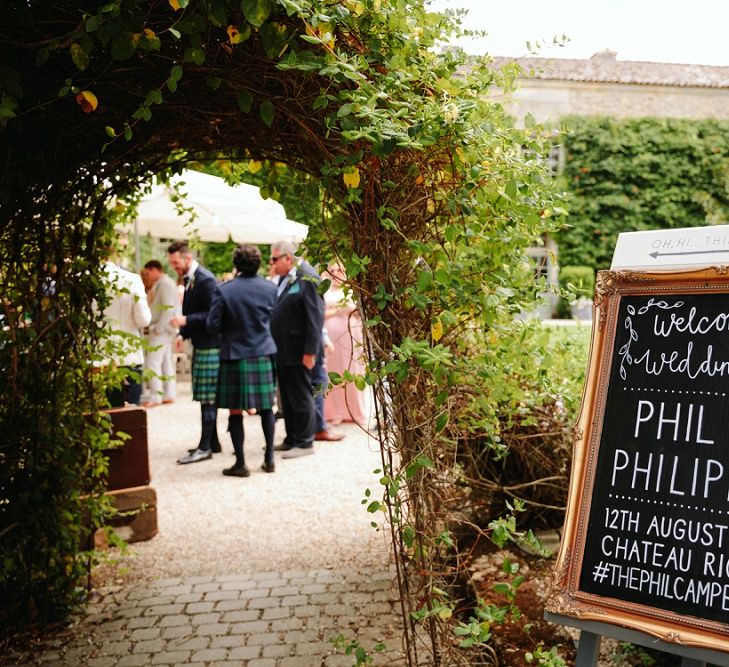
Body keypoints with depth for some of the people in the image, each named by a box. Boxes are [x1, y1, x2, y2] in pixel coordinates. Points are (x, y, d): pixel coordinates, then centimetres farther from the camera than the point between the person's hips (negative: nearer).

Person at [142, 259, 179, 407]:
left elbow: (168, 308, -21)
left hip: (162, 330, -10)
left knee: (152, 362, -11)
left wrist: (158, 328, -20)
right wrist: (156, 328, 9)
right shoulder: (159, 284, 17)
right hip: (161, 329, 10)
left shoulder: (165, 283, -13)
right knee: (166, 362, 11)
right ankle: (169, 394, 15)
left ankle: (155, 396, -9)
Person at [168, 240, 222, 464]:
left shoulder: (205, 280, -16)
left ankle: (205, 447, -2)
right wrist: (183, 333, 7)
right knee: (206, 396, 14)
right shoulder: (188, 280, 13)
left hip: (209, 345, -10)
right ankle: (212, 442, 23)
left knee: (207, 397, -6)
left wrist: (186, 320, -24)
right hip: (200, 344, 10)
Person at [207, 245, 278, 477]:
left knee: (235, 411, 5)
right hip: (264, 354, 3)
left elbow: (213, 325, -9)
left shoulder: (224, 290, -12)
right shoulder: (269, 288, -3)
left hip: (235, 356, -3)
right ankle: (269, 459, 20)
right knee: (266, 408, 14)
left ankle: (240, 463, 8)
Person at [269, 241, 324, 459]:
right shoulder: (283, 278, 12)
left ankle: (305, 443, 12)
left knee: (300, 397, 1)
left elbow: (315, 317, -18)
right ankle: (291, 439, 26)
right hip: (282, 350, 9)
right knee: (287, 397, 15)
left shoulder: (307, 278, -15)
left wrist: (310, 351, -19)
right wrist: (275, 345, 12)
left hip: (298, 351, -9)